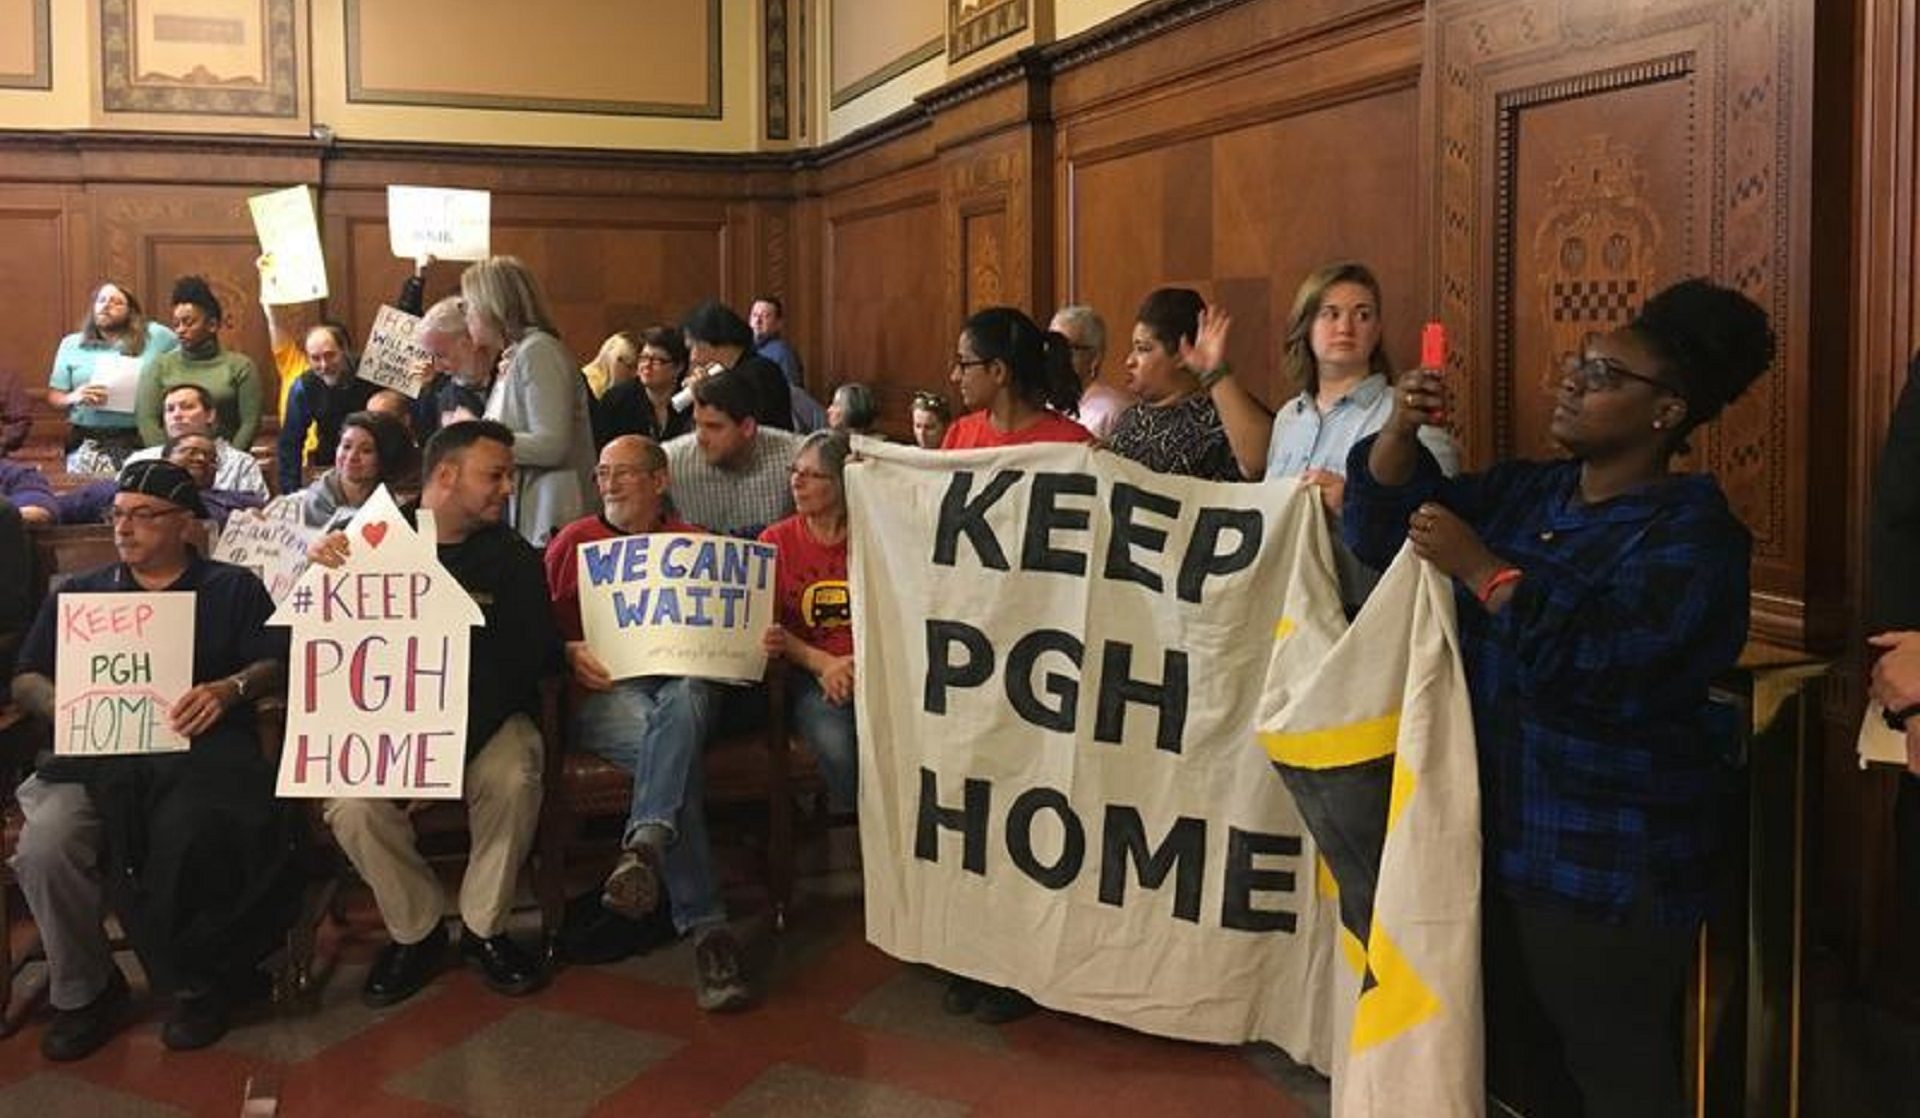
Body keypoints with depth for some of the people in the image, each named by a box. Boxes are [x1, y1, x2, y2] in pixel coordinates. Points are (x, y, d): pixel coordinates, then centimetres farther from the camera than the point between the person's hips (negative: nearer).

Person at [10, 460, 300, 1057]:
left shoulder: (234, 588, 18)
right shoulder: (77, 594, 26)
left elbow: (276, 665, 7)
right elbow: (25, 678, 20)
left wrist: (230, 690, -15)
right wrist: (62, 706, -4)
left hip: (199, 750, -3)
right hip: (95, 759, 3)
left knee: (189, 837, -36)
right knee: (43, 848, -27)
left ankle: (202, 982, -12)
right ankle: (82, 992, -5)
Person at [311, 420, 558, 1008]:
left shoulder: (512, 556, 5)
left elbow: (540, 655, -5)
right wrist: (319, 563, -19)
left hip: (487, 717, 0)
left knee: (513, 781, -31)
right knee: (350, 806, -27)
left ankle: (483, 927, -5)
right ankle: (415, 931, 0)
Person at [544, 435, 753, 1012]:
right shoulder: (574, 542, 21)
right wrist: (570, 653, -7)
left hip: (688, 680, 1)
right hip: (607, 691, -1)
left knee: (682, 703, -38)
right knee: (671, 744, -34)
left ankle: (645, 846, -54)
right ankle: (707, 930, -40)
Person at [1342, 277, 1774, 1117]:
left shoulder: (1692, 533, -12)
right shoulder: (1524, 492, 10)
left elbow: (1600, 661, -26)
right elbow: (1383, 527, 9)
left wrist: (1479, 567, -22)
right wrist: (1401, 427, -7)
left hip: (1609, 865, -7)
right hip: (1499, 835, 7)